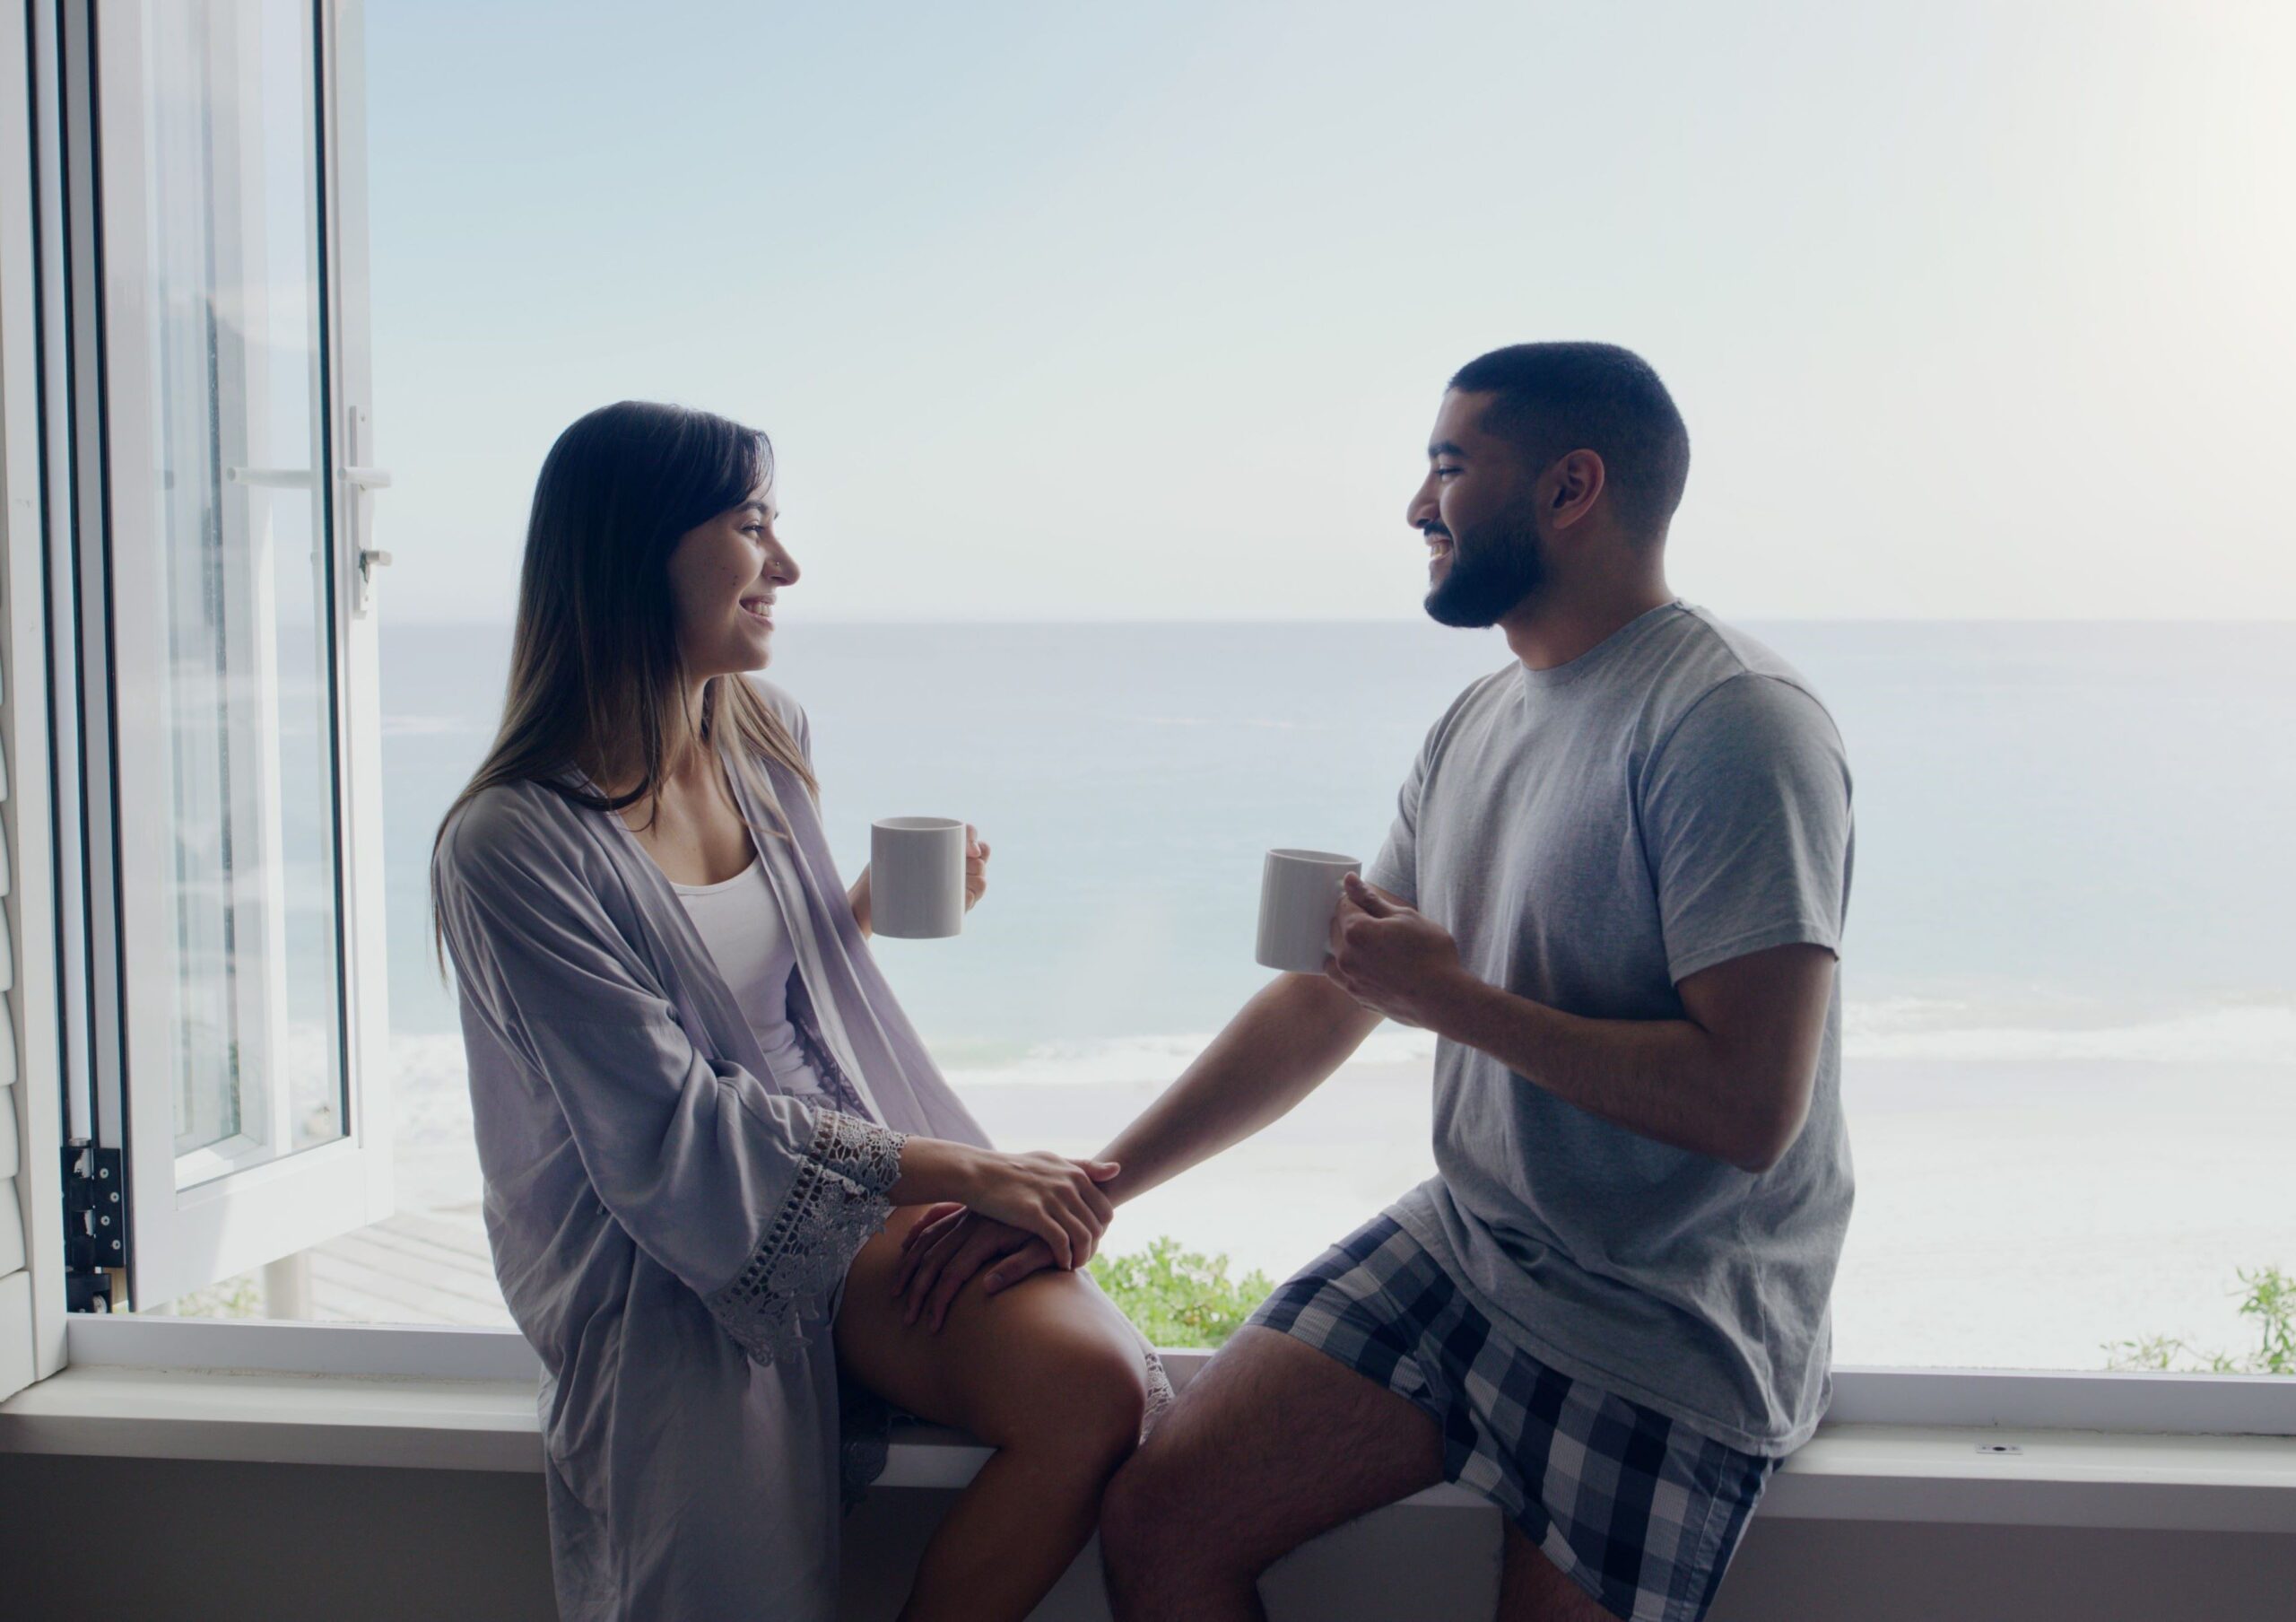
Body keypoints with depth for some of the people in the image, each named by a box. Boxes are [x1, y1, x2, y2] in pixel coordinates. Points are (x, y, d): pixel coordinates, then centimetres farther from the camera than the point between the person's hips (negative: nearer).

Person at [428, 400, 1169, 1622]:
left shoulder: (768, 740, 8)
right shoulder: (514, 847, -14)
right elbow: (674, 1134, -17)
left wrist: (878, 907, 1)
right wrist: (959, 1172, -19)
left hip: (859, 1176, 6)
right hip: (669, 1258, -6)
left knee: (1101, 1376, -21)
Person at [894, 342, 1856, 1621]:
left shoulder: (1731, 723, -18)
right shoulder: (1479, 724, 10)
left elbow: (1750, 1106, -25)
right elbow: (1325, 1000, 12)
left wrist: (1455, 999, -16)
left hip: (1670, 1332, -7)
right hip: (1461, 1243, 7)